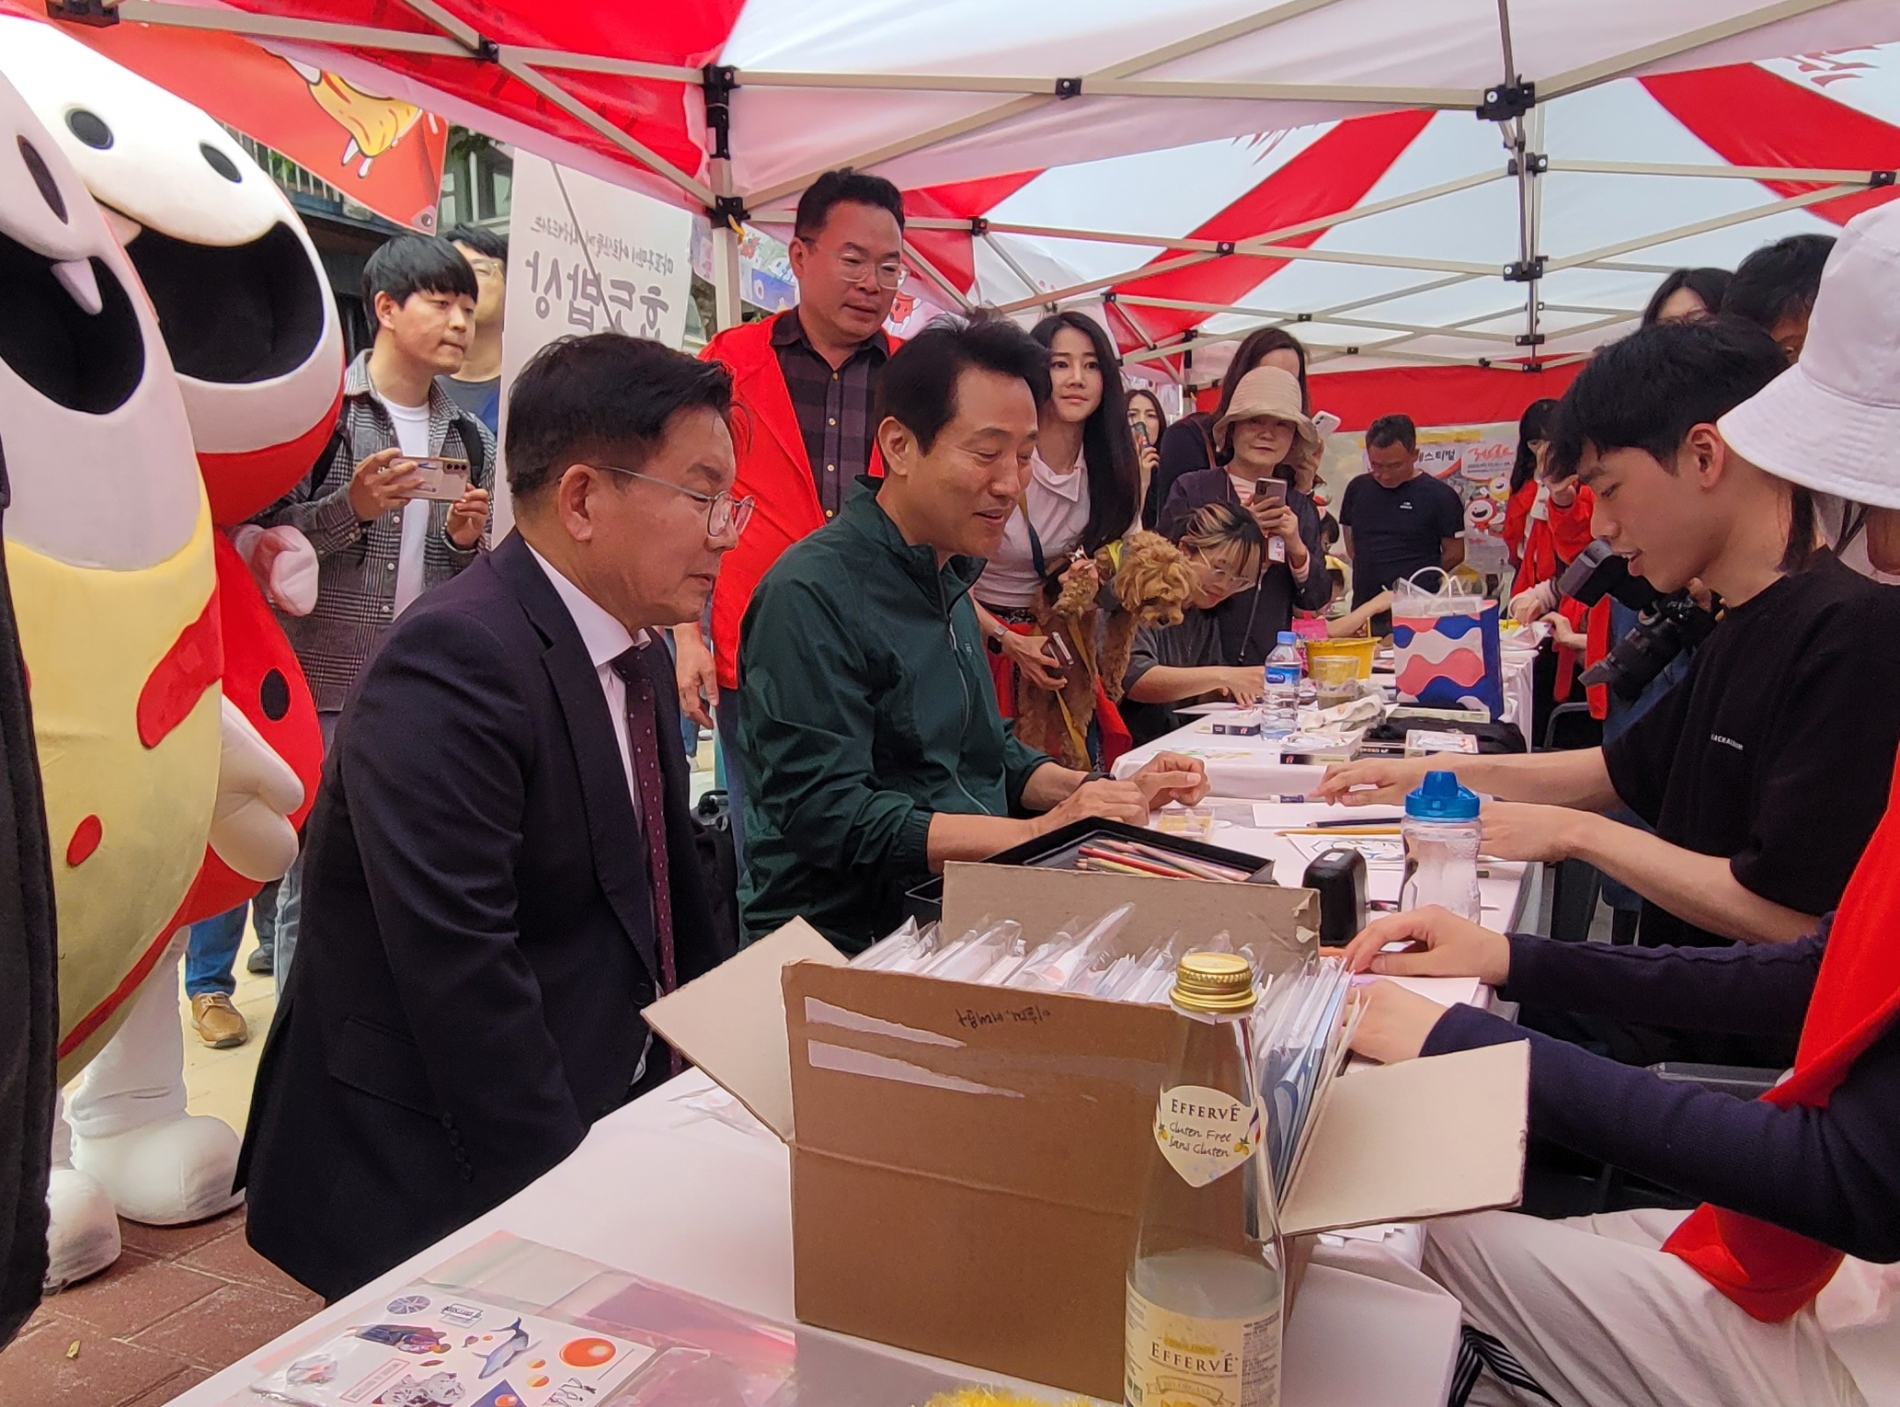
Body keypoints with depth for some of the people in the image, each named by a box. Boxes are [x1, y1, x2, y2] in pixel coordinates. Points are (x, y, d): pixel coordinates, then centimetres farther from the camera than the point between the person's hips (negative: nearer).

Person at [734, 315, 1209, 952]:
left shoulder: (946, 580, 14)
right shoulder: (813, 594, -16)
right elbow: (826, 819, -21)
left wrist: (1107, 793, 3)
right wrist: (1040, 831, -23)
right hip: (845, 942, -8)